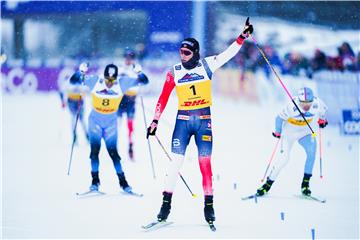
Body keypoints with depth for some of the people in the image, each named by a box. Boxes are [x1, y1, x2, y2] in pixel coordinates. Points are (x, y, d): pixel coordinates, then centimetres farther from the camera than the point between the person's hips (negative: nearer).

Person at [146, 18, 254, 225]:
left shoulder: (207, 65, 1)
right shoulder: (174, 72, 2)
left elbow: (229, 53, -1)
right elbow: (163, 98, 4)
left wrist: (243, 36, -11)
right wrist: (155, 121, 1)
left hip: (204, 120, 0)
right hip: (183, 120, 0)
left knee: (205, 163, -3)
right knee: (176, 162, -5)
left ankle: (209, 206, 4)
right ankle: (166, 204, -1)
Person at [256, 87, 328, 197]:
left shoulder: (317, 104, -25)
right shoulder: (292, 107, -33)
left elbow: (323, 109, 0)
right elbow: (279, 118, -16)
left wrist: (322, 120, 17)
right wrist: (277, 132, -3)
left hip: (306, 133, 2)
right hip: (289, 133, -2)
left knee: (311, 151, -24)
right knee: (284, 157, -15)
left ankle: (305, 183, -15)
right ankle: (268, 183, 1)